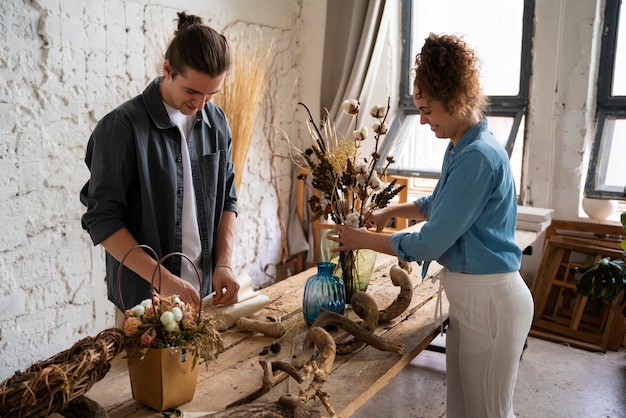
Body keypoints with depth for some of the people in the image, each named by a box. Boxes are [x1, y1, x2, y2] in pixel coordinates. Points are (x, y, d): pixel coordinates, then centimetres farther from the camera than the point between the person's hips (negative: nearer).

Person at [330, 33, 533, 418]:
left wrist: (364, 240, -10)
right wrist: (395, 210, 10)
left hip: (490, 300, -9)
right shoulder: (461, 148, 7)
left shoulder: (478, 157, -23)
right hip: (468, 296, 9)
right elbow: (441, 204, 25)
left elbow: (429, 244, -22)